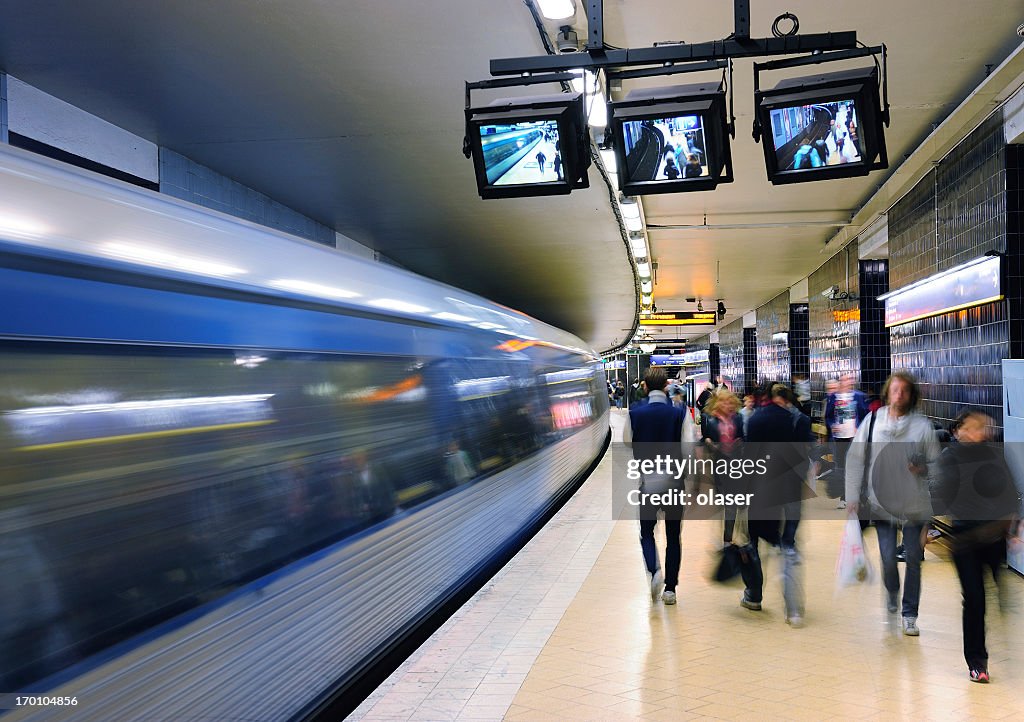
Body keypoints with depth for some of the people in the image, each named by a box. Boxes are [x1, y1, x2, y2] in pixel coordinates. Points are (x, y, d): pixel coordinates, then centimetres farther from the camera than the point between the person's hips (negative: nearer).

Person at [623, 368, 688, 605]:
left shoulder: (635, 413, -7)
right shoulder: (679, 413, -9)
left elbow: (627, 441, 5)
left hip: (647, 480, 0)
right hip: (674, 481, 0)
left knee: (647, 533, 14)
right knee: (673, 536, 13)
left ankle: (654, 571, -12)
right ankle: (670, 588, 15)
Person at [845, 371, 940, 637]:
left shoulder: (923, 425, -2)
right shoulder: (872, 420, -1)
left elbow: (936, 463, 7)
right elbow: (855, 459, 3)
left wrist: (924, 469, -17)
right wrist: (853, 497, -1)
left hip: (914, 503, 0)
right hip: (882, 502, 0)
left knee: (913, 560, 6)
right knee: (888, 558, 0)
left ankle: (909, 615, 21)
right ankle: (891, 591, 34)